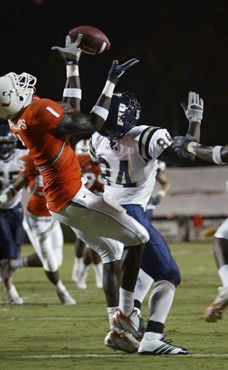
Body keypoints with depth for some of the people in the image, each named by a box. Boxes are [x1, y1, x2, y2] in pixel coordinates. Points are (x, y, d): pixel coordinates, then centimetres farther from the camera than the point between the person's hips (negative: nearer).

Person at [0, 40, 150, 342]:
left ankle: (117, 323, 19)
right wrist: (111, 83, -14)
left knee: (109, 252, 21)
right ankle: (126, 313, -3)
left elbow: (70, 111, 17)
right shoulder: (39, 112, -22)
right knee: (138, 238, 1)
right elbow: (91, 124, -18)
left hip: (58, 203, 9)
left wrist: (72, 64, 22)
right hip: (73, 199, -9)